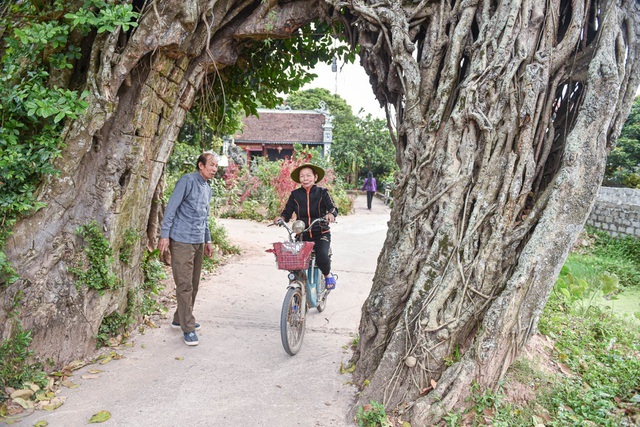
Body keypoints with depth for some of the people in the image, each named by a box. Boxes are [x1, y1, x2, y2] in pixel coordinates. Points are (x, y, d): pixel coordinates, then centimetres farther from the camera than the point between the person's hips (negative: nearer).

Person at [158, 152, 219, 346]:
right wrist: (164, 235, -17)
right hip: (182, 241, -9)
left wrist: (208, 240, 24)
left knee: (193, 284, 14)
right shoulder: (188, 181, -10)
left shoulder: (208, 188, 17)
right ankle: (188, 328, -1)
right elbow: (171, 207, -13)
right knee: (184, 285, -6)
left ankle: (180, 319, 28)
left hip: (198, 241, 9)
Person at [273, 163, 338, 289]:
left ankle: (328, 275, 8)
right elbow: (287, 212, 5)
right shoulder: (295, 195, 7)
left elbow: (333, 208, -8)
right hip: (302, 235, 3)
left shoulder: (322, 193, 1)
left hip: (321, 234, -2)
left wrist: (331, 214, -31)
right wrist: (281, 218, -17)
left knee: (322, 257, -27)